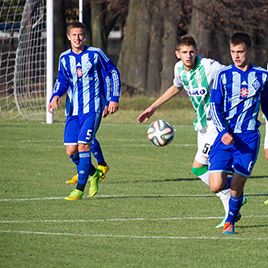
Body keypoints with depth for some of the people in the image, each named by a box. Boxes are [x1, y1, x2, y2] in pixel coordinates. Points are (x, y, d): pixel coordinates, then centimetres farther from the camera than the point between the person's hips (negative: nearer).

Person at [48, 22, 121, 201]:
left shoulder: (95, 54, -3)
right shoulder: (64, 58, 8)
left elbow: (113, 74, 4)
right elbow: (62, 81, 11)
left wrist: (113, 99, -2)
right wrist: (55, 97, -11)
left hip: (92, 109, -5)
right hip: (73, 110, 5)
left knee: (83, 146, -16)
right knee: (71, 150, 0)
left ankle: (79, 190, -12)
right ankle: (94, 174, 28)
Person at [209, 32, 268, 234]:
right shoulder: (224, 75, 2)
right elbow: (215, 107, -1)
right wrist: (224, 132, -15)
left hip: (249, 137, 0)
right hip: (226, 135, 0)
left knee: (237, 187, -5)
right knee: (216, 186, -10)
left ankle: (230, 221, 21)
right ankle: (234, 184, 26)